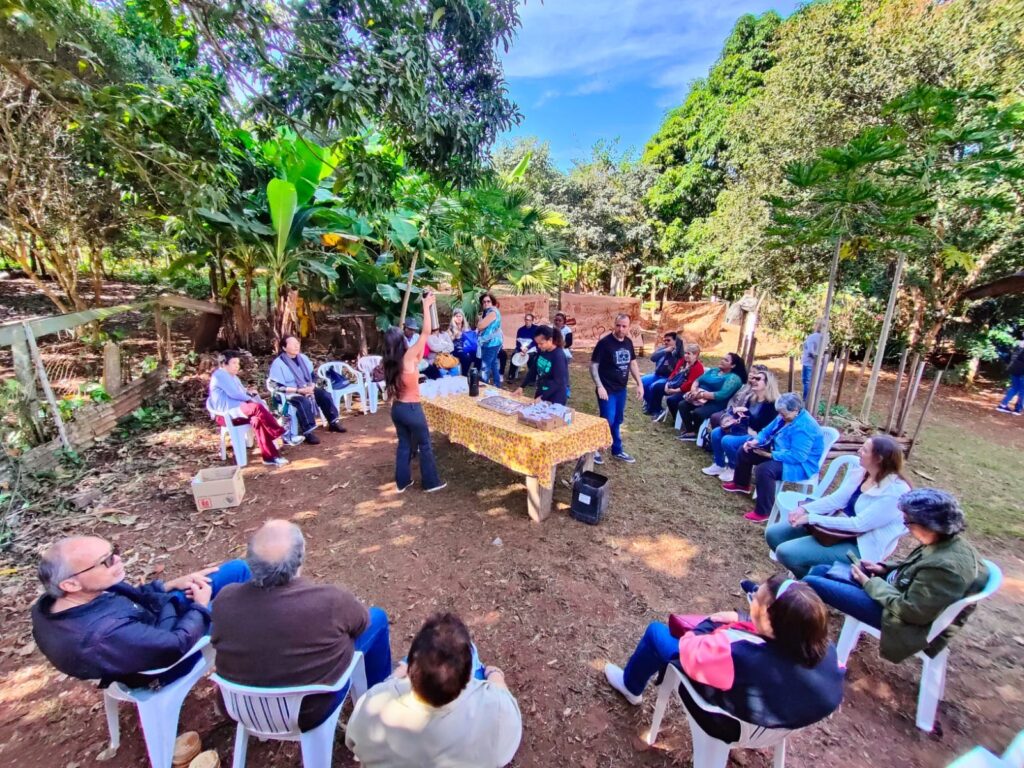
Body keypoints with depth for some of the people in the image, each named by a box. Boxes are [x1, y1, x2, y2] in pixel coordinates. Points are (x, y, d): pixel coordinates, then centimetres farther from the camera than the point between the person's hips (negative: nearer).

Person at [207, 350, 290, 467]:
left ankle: (269, 457, -29)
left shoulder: (233, 377, 25)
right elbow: (234, 394, -17)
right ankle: (282, 434, -28)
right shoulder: (220, 375, -7)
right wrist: (251, 398, -6)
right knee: (257, 407, -33)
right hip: (226, 413, -9)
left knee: (258, 420, -23)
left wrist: (248, 392, 1)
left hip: (236, 410, 9)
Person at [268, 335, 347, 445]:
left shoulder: (303, 358, 7)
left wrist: (312, 386, -9)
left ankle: (333, 422, -3)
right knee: (304, 402, -36)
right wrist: (299, 390, -24)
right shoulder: (278, 363, -13)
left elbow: (312, 375, 13)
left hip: (307, 389, 7)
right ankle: (308, 432, -33)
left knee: (325, 395, -15)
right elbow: (279, 387, -17)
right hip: (289, 393, -6)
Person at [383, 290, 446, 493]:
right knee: (425, 445, 8)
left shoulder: (388, 362, 0)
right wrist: (426, 305, -15)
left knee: (404, 444, 19)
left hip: (396, 408, 7)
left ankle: (402, 481, 27)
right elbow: (426, 332, -20)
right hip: (411, 408, -7)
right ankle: (431, 482, 18)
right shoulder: (408, 357, -19)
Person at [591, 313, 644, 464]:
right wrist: (599, 386, -23)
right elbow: (593, 365, -15)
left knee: (617, 421, 16)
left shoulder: (628, 342, 4)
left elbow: (633, 363, 15)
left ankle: (617, 450, 30)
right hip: (607, 390, -6)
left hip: (621, 389, 6)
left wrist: (640, 384, 9)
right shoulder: (604, 342, -15)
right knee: (607, 421, -6)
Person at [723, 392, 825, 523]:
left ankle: (764, 512, -22)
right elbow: (767, 431, 9)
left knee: (764, 469, -35)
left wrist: (770, 455, -29)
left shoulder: (804, 427, -30)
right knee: (745, 450, 9)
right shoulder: (785, 417, -1)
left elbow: (797, 456, -35)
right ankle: (741, 484, 29)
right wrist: (754, 441, -11)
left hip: (801, 465, -10)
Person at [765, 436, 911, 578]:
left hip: (858, 546, -8)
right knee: (773, 533, -2)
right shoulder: (860, 473, 0)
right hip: (837, 523, 8)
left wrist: (812, 518, -27)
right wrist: (805, 509, -13)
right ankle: (810, 571, 19)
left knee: (786, 552, -22)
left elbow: (859, 524, -27)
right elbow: (836, 499, 3)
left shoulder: (894, 492, -24)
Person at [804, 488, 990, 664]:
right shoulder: (950, 541, -6)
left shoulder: (945, 567, -34)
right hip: (896, 589, 9)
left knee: (811, 584, -12)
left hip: (901, 616, -9)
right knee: (820, 571, 9)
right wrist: (884, 568, 2)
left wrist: (870, 583, -15)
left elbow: (910, 611, -26)